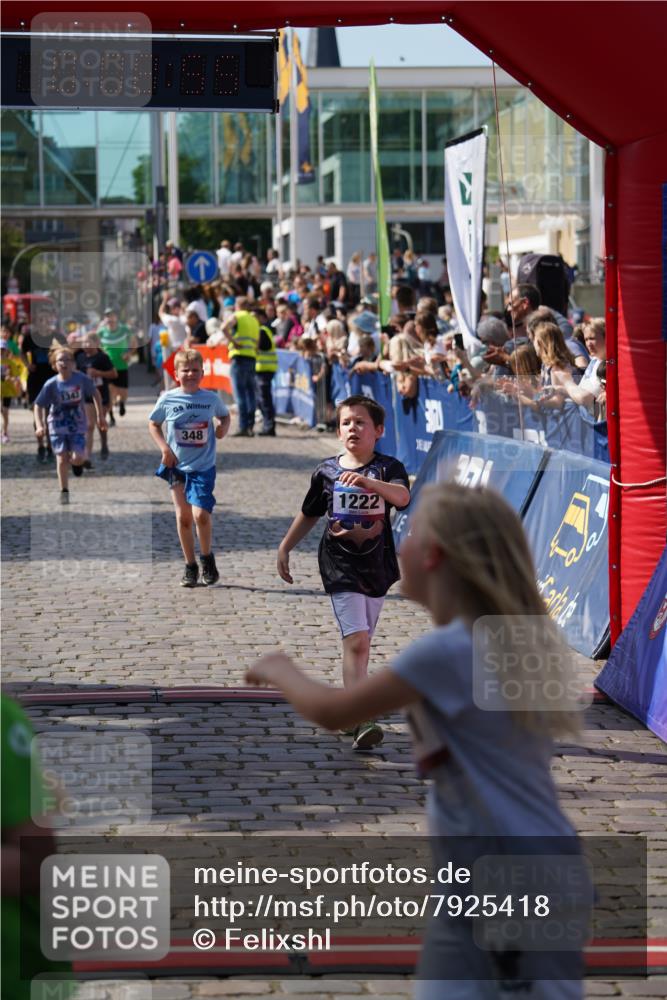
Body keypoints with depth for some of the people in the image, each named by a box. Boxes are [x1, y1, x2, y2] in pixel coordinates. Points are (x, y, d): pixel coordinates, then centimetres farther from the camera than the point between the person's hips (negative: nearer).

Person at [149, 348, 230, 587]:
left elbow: (225, 415, 17)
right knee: (183, 516, 5)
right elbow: (153, 424, 9)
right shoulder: (167, 400, -4)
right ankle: (190, 566, 19)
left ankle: (207, 558, 9)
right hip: (177, 467, 2)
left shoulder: (211, 398, -2)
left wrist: (224, 428, -4)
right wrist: (164, 448, -3)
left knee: (200, 514, -15)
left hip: (204, 466, -1)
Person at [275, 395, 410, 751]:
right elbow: (309, 514, 16)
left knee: (359, 642, 13)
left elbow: (402, 497, -24)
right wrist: (284, 548, 19)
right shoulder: (326, 471, 2)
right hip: (340, 567, -2)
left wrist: (369, 482, -40)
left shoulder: (387, 468, -3)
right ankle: (361, 723, -20)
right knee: (356, 641, -14)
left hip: (377, 566, 2)